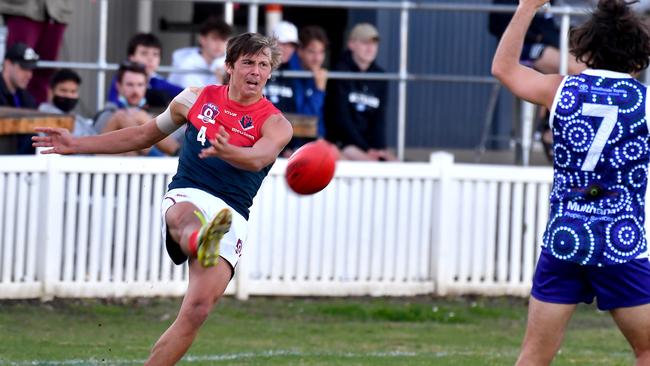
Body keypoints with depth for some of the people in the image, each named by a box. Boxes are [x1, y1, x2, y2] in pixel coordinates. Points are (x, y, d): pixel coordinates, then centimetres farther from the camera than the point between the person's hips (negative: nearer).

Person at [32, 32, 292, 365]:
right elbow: (145, 135, 28)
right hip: (186, 196, 0)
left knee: (198, 309, -19)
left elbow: (260, 158, -18)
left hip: (231, 217, 0)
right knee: (185, 215, -40)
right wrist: (77, 144, 27)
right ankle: (201, 244, -77)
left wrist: (227, 152, -42)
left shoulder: (275, 123, 5)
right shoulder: (196, 99, 15)